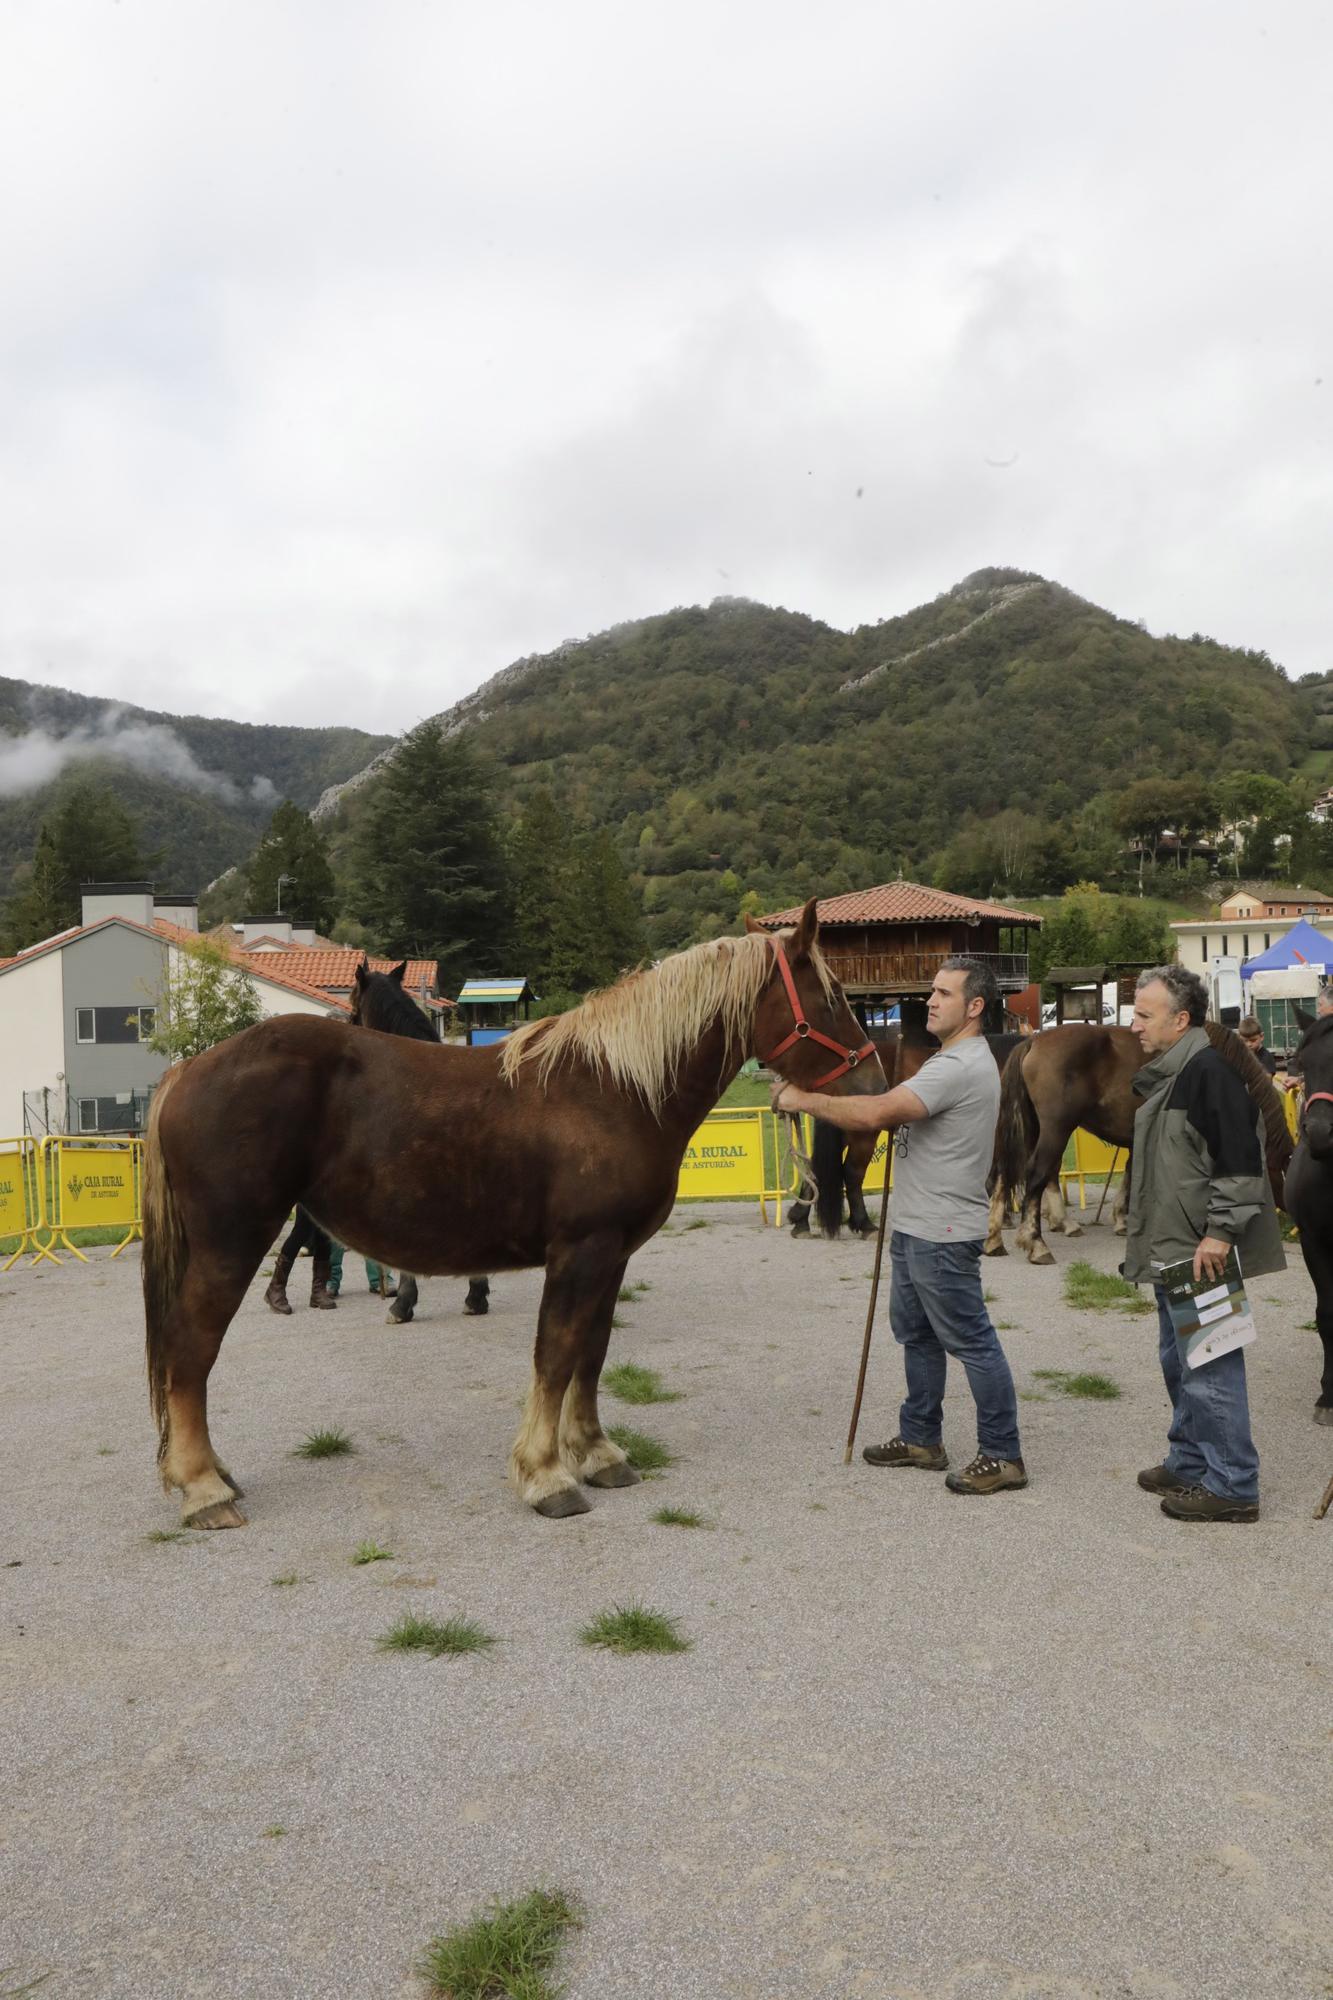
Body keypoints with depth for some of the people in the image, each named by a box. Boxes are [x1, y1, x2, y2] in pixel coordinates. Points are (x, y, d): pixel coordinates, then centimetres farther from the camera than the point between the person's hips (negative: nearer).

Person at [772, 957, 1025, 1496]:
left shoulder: (961, 1067, -22)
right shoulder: (953, 1061, 15)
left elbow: (877, 1113, -31)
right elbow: (897, 1117, 17)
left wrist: (804, 1099, -21)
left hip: (942, 1234, -11)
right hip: (917, 1227, 11)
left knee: (971, 1341, -2)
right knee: (916, 1334, 19)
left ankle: (1002, 1456, 8)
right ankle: (921, 1439, 31)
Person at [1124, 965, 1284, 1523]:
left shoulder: (1211, 1069, -18)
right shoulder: (1165, 1074, 15)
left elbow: (1240, 1160, -23)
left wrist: (1220, 1231, -24)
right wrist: (1145, 1236, 23)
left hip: (1203, 1255, -11)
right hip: (1171, 1252, 11)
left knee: (1211, 1370, -4)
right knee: (1179, 1363, 19)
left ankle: (1231, 1486, 6)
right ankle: (1189, 1462, 32)